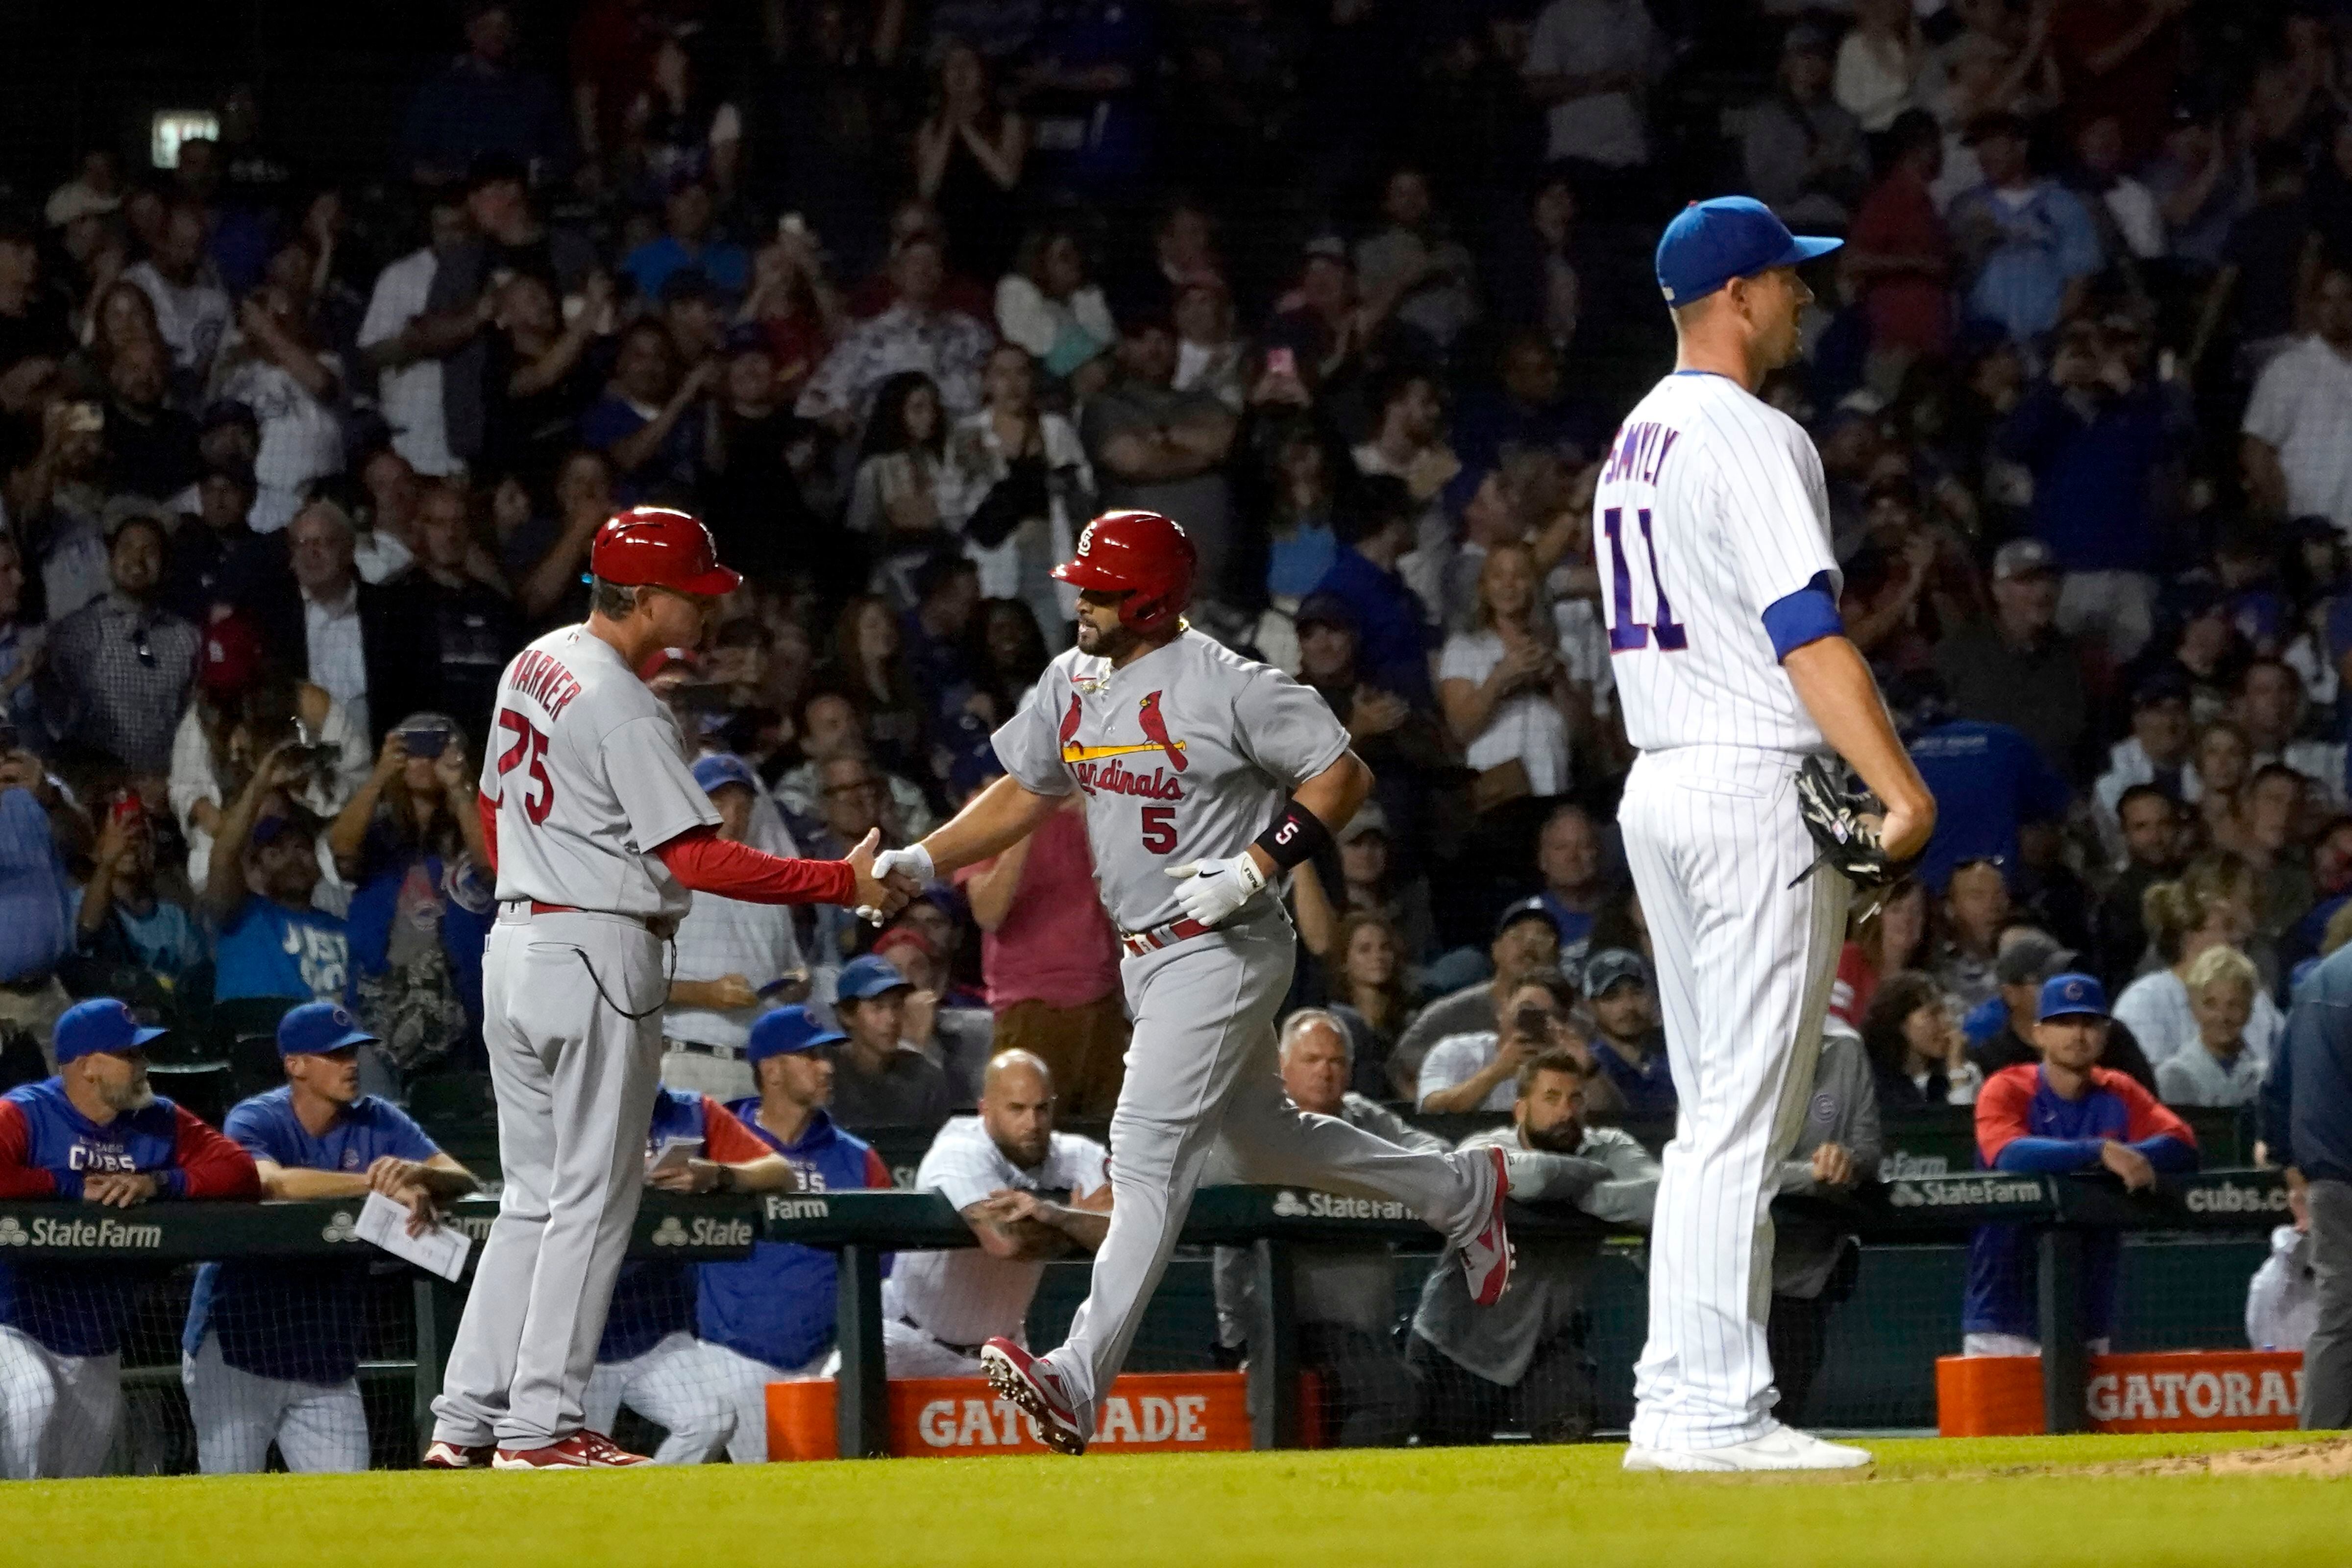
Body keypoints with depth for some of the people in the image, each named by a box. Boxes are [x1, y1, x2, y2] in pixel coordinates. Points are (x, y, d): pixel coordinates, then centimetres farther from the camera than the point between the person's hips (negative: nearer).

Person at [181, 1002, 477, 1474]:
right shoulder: (255, 1120, -10)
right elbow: (270, 1181, -33)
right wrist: (380, 1184, -41)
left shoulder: (379, 1122, 3)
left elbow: (465, 1182, -7)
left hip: (327, 1359, 4)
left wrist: (417, 1173, -31)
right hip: (238, 1342, -4)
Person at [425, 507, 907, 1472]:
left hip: (515, 946, 9)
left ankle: (465, 1421, 10)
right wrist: (843, 883, -22)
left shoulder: (532, 667, 11)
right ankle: (541, 1427, -1)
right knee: (592, 1200, -1)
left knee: (534, 1198, 13)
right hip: (599, 954, -9)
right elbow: (696, 858, -22)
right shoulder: (625, 710, -17)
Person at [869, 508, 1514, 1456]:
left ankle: (1080, 1379, -27)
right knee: (1265, 1141, 21)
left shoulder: (1222, 686, -16)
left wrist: (1253, 869, -23)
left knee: (1148, 1154, -18)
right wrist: (919, 861, 5)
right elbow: (1024, 793, 18)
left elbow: (1343, 775, -13)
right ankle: (1458, 1191, 42)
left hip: (1223, 947, -9)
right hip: (1145, 956, 9)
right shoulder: (1073, 683, 7)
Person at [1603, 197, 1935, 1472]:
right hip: (1756, 791, -10)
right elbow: (1807, 635, -20)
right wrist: (1903, 792, -23)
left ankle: (1676, 1405, 11)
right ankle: (1715, 1413, -10)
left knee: (1713, 1118, 12)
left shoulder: (1632, 444, 17)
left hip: (1655, 787, 10)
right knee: (1743, 1119, -8)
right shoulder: (1751, 441, -12)